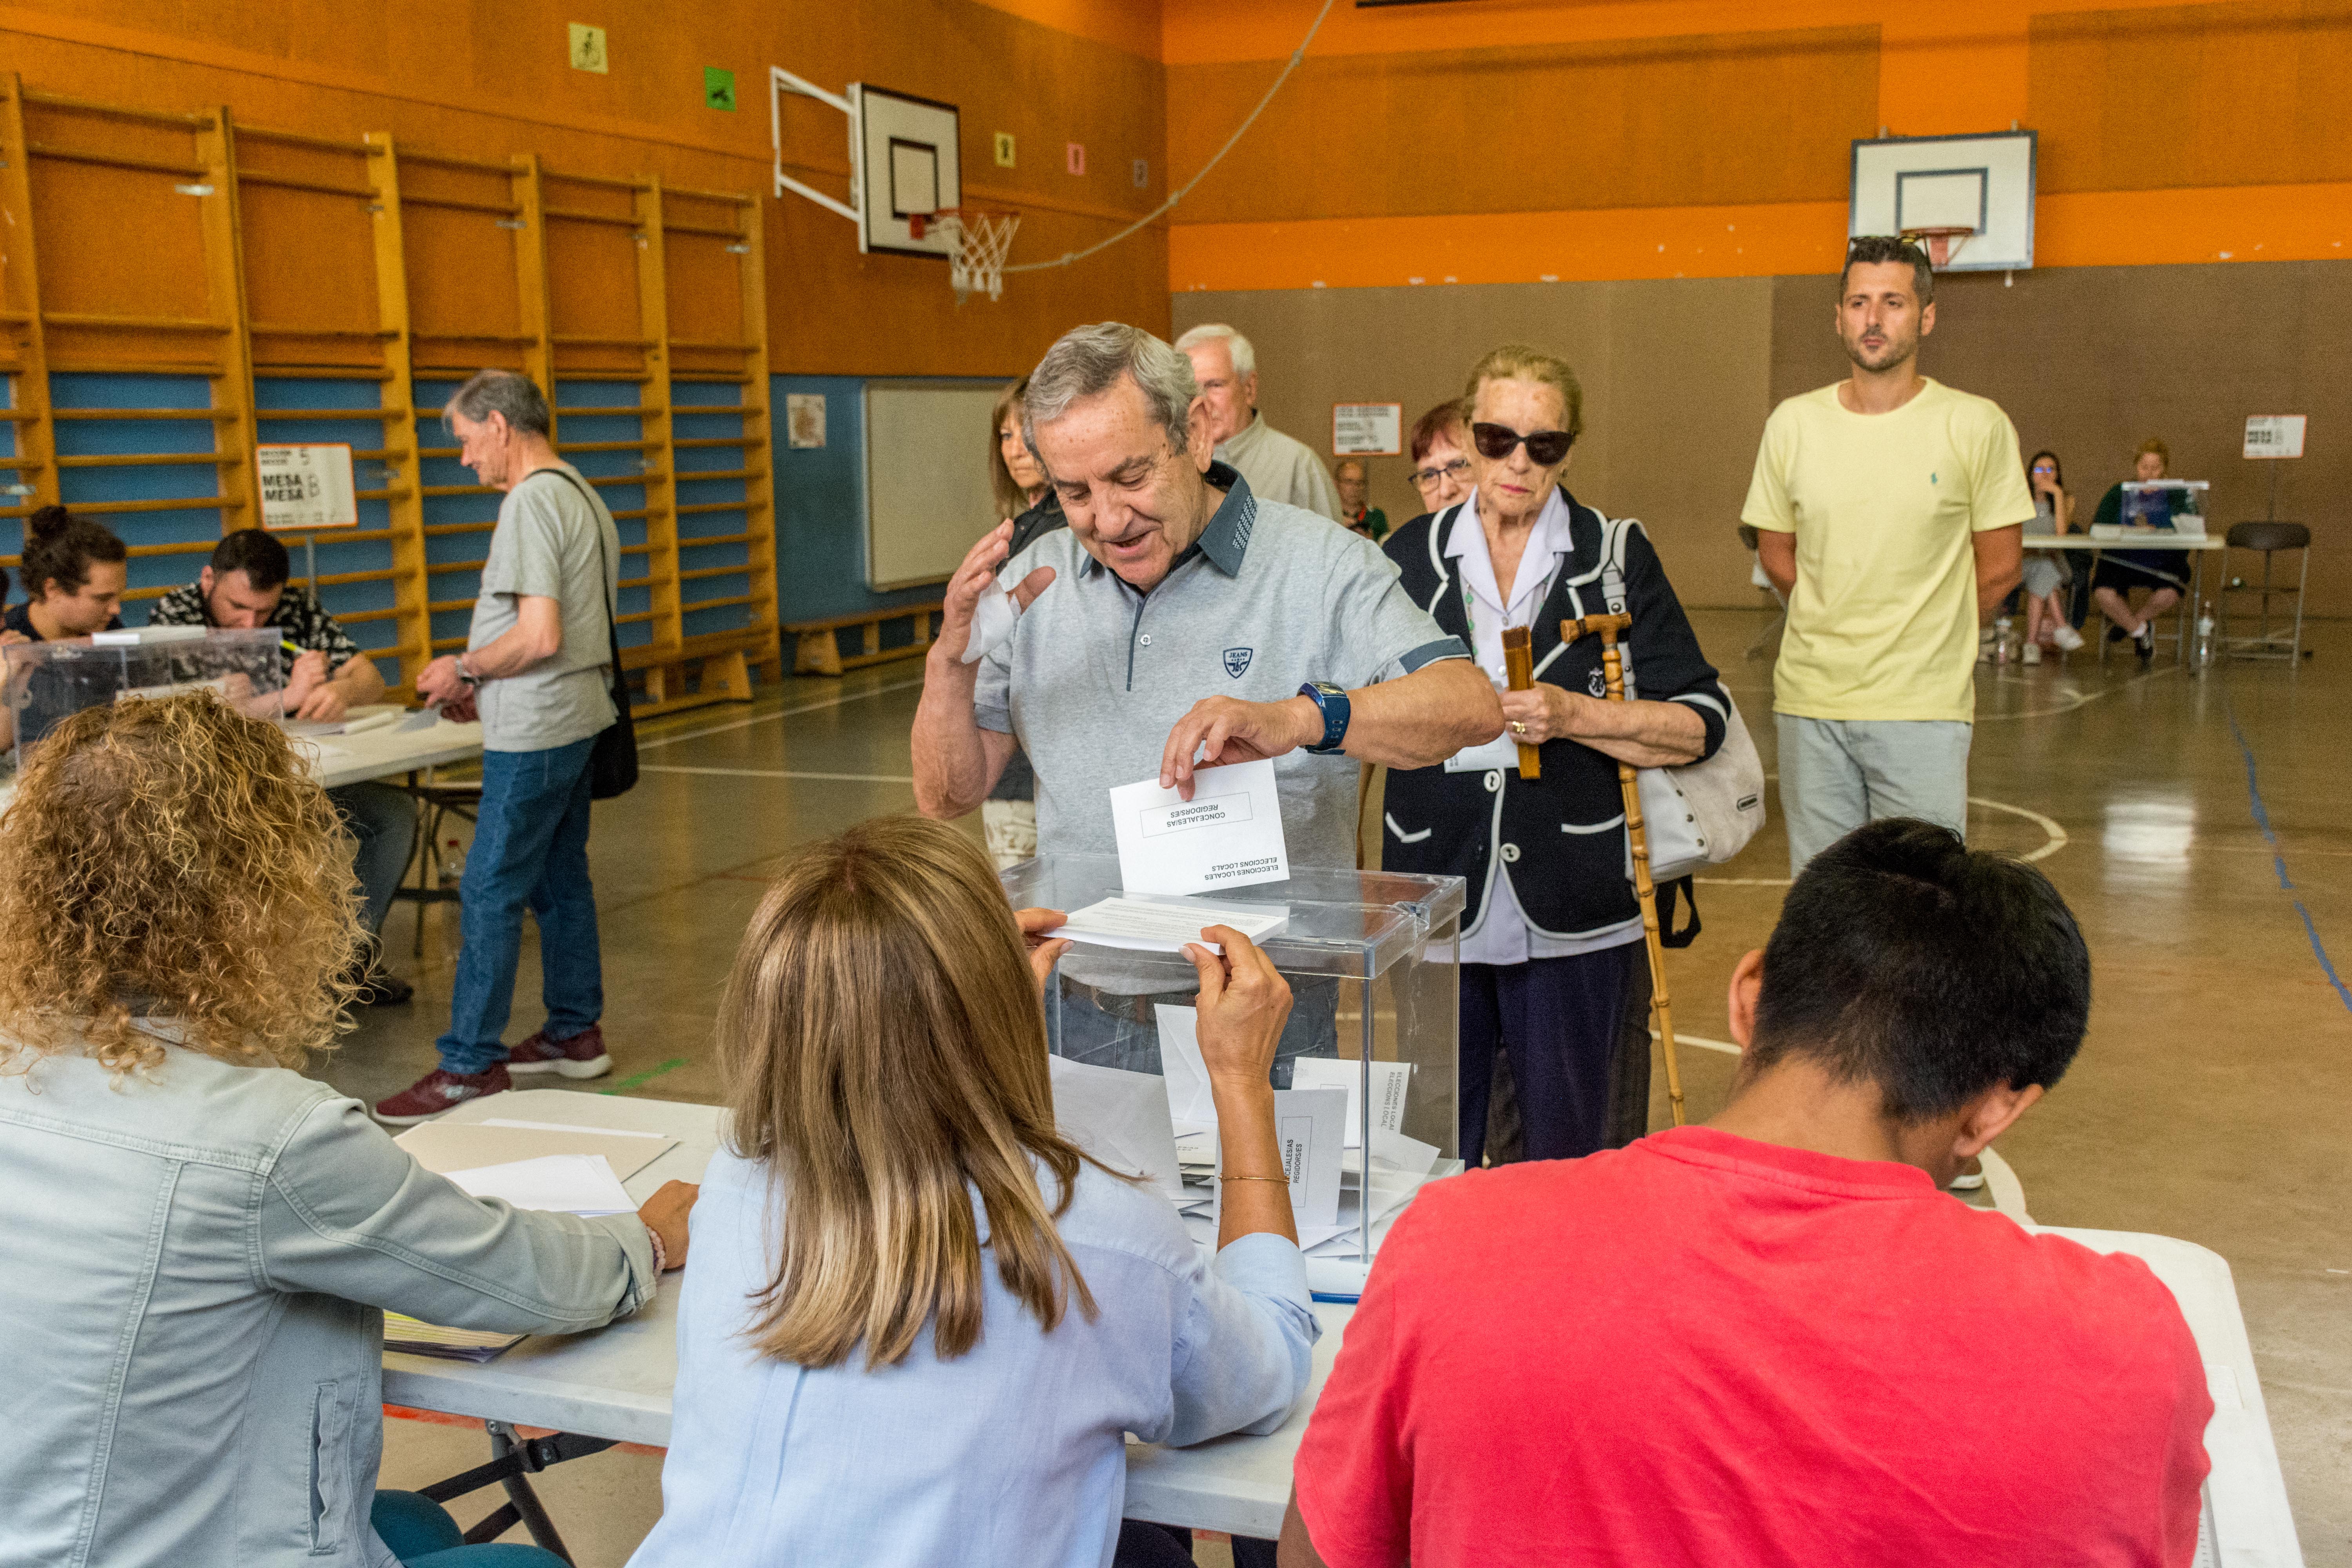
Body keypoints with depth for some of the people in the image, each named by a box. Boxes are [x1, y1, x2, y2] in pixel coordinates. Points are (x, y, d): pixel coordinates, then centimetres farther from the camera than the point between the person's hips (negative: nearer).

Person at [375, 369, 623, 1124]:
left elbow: (539, 636, -24)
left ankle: (470, 1065, 0)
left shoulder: (532, 502, -16)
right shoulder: (581, 495, 15)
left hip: (535, 733, -10)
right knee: (560, 881, 17)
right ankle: (575, 1034, 26)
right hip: (575, 718, 10)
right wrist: (481, 681, 15)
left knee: (491, 893, -5)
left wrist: (465, 668, -8)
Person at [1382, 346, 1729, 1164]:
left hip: (1572, 911, -2)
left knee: (1567, 1154, 7)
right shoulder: (1410, 557, 8)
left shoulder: (1616, 556, 3)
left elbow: (1702, 723, -1)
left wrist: (1574, 715, -14)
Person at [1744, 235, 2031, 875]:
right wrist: (1838, 634, 12)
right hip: (1810, 701, 3)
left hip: (1924, 708, -2)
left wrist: (1923, 647, 10)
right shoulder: (1792, 424, 3)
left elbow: (1999, 566, 3)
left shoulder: (1976, 426, -4)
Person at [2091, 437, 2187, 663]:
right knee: (2104, 592, -31)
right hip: (2119, 559, 0)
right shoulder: (2119, 493, 11)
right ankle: (2140, 630, 3)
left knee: (2169, 594, -32)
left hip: (2160, 561, 0)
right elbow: (2098, 526, -1)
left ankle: (2126, 622, 5)